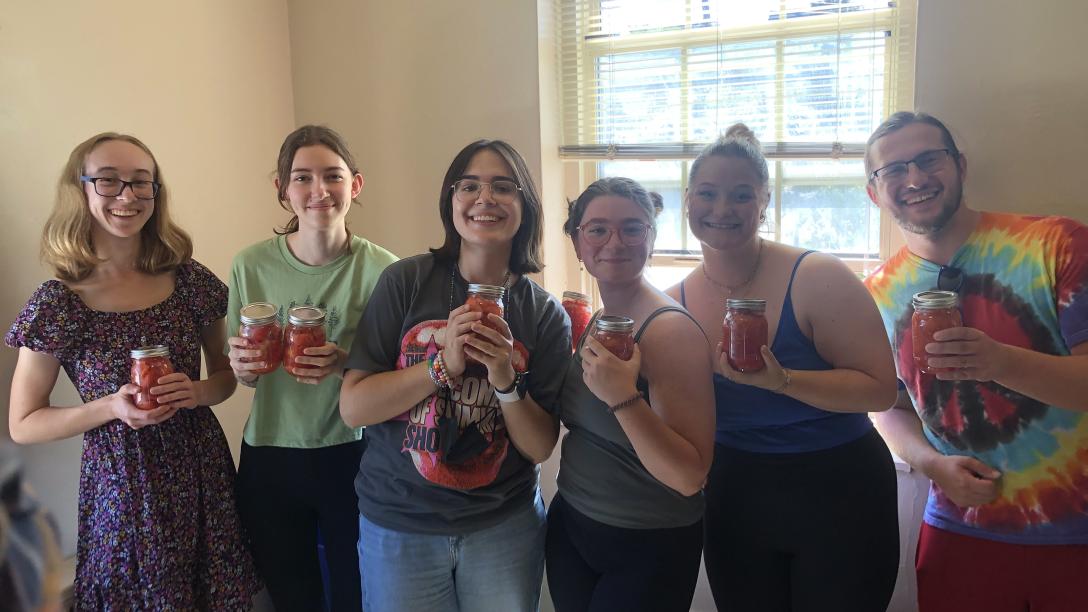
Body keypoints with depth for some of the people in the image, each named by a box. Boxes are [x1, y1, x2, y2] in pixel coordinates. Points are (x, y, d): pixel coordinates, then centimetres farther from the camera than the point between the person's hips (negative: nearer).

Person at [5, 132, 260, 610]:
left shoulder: (189, 280, -3)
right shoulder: (59, 303, -9)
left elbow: (225, 376, 10)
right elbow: (23, 425, -3)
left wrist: (197, 392, -12)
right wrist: (112, 407, -18)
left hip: (202, 474, 3)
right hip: (121, 485, -2)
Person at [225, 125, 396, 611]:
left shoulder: (381, 269, -13)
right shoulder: (251, 266, -6)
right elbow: (242, 373, 7)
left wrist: (347, 363, -23)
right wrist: (242, 366, -15)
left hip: (354, 457, -2)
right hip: (269, 458, 2)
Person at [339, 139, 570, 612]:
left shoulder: (546, 314, -6)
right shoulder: (405, 281, -10)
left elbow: (540, 447, -5)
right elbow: (352, 407, -11)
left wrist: (506, 380, -22)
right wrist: (443, 365, -23)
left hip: (505, 527, 1)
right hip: (398, 524, -1)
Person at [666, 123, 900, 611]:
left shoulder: (817, 278, -16)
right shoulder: (674, 304, -4)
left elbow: (880, 388, -18)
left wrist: (781, 379, -31)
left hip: (839, 497, -3)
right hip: (734, 503, 4)